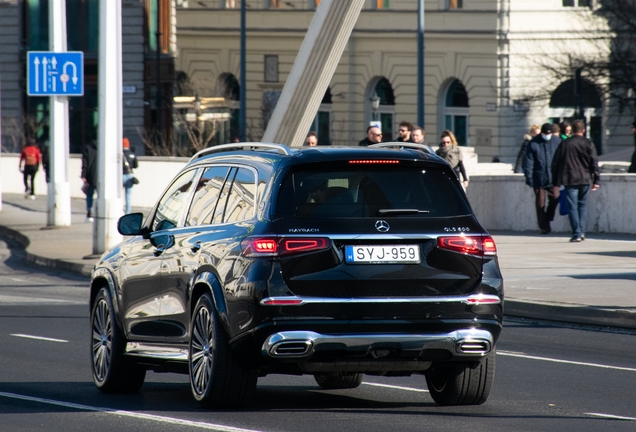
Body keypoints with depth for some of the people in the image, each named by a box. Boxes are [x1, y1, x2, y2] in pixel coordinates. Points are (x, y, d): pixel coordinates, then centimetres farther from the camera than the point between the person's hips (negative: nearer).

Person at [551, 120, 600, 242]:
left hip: (569, 180, -1)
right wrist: (596, 180, 2)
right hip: (585, 179, 1)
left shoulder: (564, 144, 1)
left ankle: (576, 233, -6)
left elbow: (555, 163, 4)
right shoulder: (588, 144, 1)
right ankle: (581, 231, 11)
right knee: (582, 205, 16)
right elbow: (594, 162, -2)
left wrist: (555, 181, 12)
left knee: (573, 207, 0)